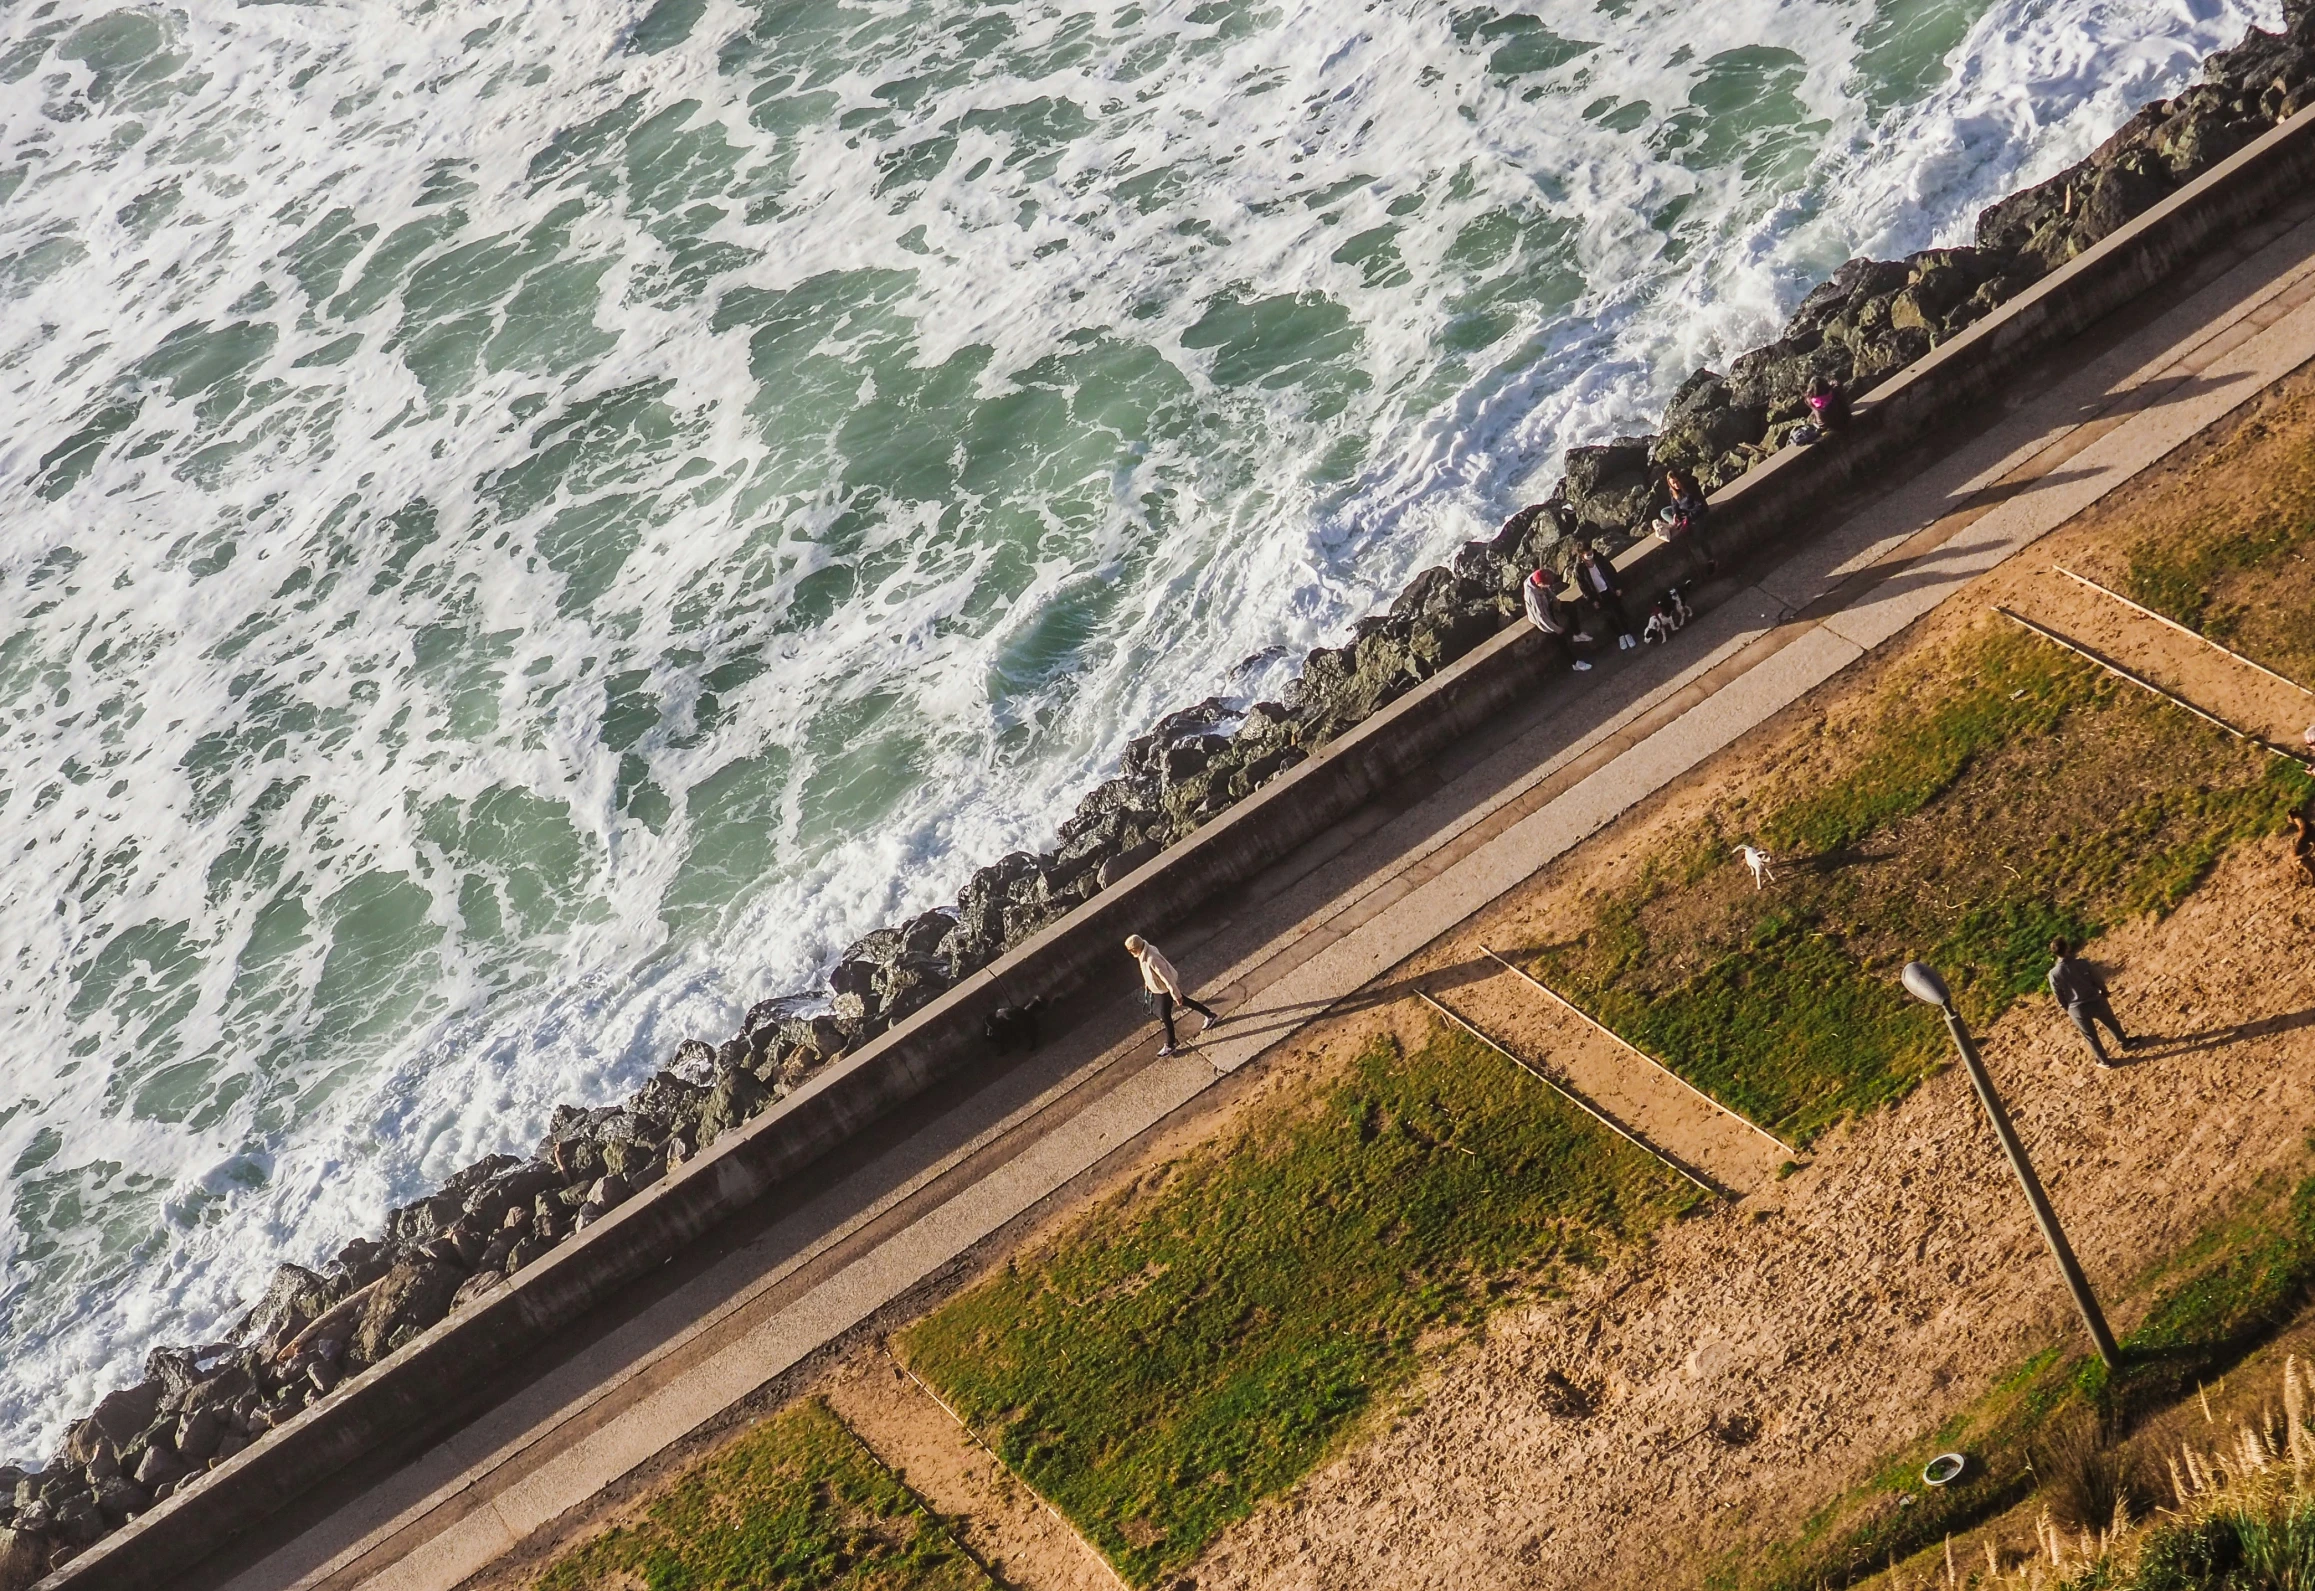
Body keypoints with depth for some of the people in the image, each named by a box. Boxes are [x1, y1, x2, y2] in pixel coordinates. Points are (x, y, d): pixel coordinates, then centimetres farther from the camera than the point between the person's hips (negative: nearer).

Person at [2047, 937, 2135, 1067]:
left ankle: (2104, 1061, 42)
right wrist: (2104, 994, 13)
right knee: (2112, 1024, 31)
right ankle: (2125, 1042, 56)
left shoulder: (2054, 973, -20)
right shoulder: (2082, 963, -21)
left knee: (2091, 1036, 24)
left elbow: (2059, 997, -8)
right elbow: (2098, 981, -8)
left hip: (2077, 1009, 0)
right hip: (2096, 1002, 0)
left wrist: (2068, 1009, 12)